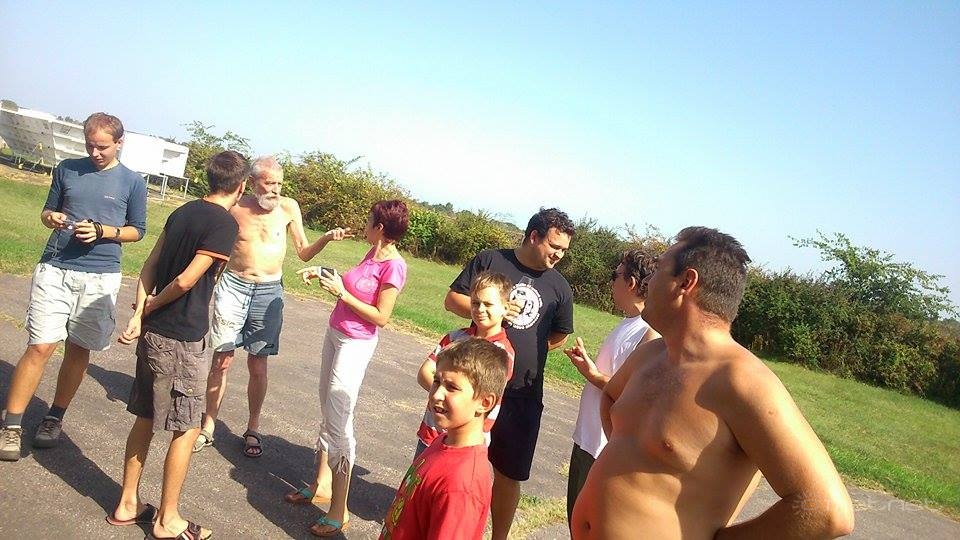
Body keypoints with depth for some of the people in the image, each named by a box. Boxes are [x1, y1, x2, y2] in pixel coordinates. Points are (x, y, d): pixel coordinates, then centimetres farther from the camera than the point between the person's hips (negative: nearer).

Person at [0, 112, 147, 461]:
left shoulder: (133, 182, 3)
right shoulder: (67, 169, 8)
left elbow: (137, 230, 5)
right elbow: (47, 210, 16)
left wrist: (101, 231, -12)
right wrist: (50, 218, -8)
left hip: (100, 277, 0)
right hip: (55, 269, 1)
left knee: (78, 350, 9)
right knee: (40, 347, -6)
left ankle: (55, 417, 26)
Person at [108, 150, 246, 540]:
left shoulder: (183, 212, 9)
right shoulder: (225, 223, -16)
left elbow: (150, 266, 5)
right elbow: (186, 281, -20)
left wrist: (139, 314, -2)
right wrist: (150, 308, -4)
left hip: (153, 333, 8)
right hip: (183, 341, -8)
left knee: (145, 418, 18)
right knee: (186, 429, 6)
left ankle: (127, 504, 31)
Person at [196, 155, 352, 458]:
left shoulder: (289, 208, -2)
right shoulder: (235, 209, -3)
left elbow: (303, 253, 4)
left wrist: (326, 238, -12)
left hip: (269, 292, 0)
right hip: (233, 286, 0)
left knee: (258, 367, 6)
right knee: (221, 361, 4)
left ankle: (253, 429, 22)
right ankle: (208, 428, 19)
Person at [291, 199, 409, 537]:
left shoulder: (393, 266, -20)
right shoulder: (373, 254, 5)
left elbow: (381, 317, -20)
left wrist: (341, 292, -20)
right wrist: (324, 274, 7)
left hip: (355, 345, -9)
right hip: (336, 335, 9)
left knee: (338, 423, -7)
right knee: (327, 414, 16)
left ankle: (339, 511, 3)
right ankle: (321, 486, 30)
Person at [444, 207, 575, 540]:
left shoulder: (559, 287, 4)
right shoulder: (490, 260, -3)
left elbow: (559, 336, 16)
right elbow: (452, 300, -2)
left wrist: (522, 350, 6)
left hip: (522, 394, 2)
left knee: (509, 473, 11)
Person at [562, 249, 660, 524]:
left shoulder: (651, 334, -22)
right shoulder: (628, 323, 8)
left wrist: (594, 376, -22)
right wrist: (587, 363, 5)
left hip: (608, 448, -9)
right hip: (587, 437, 9)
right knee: (576, 515, 23)